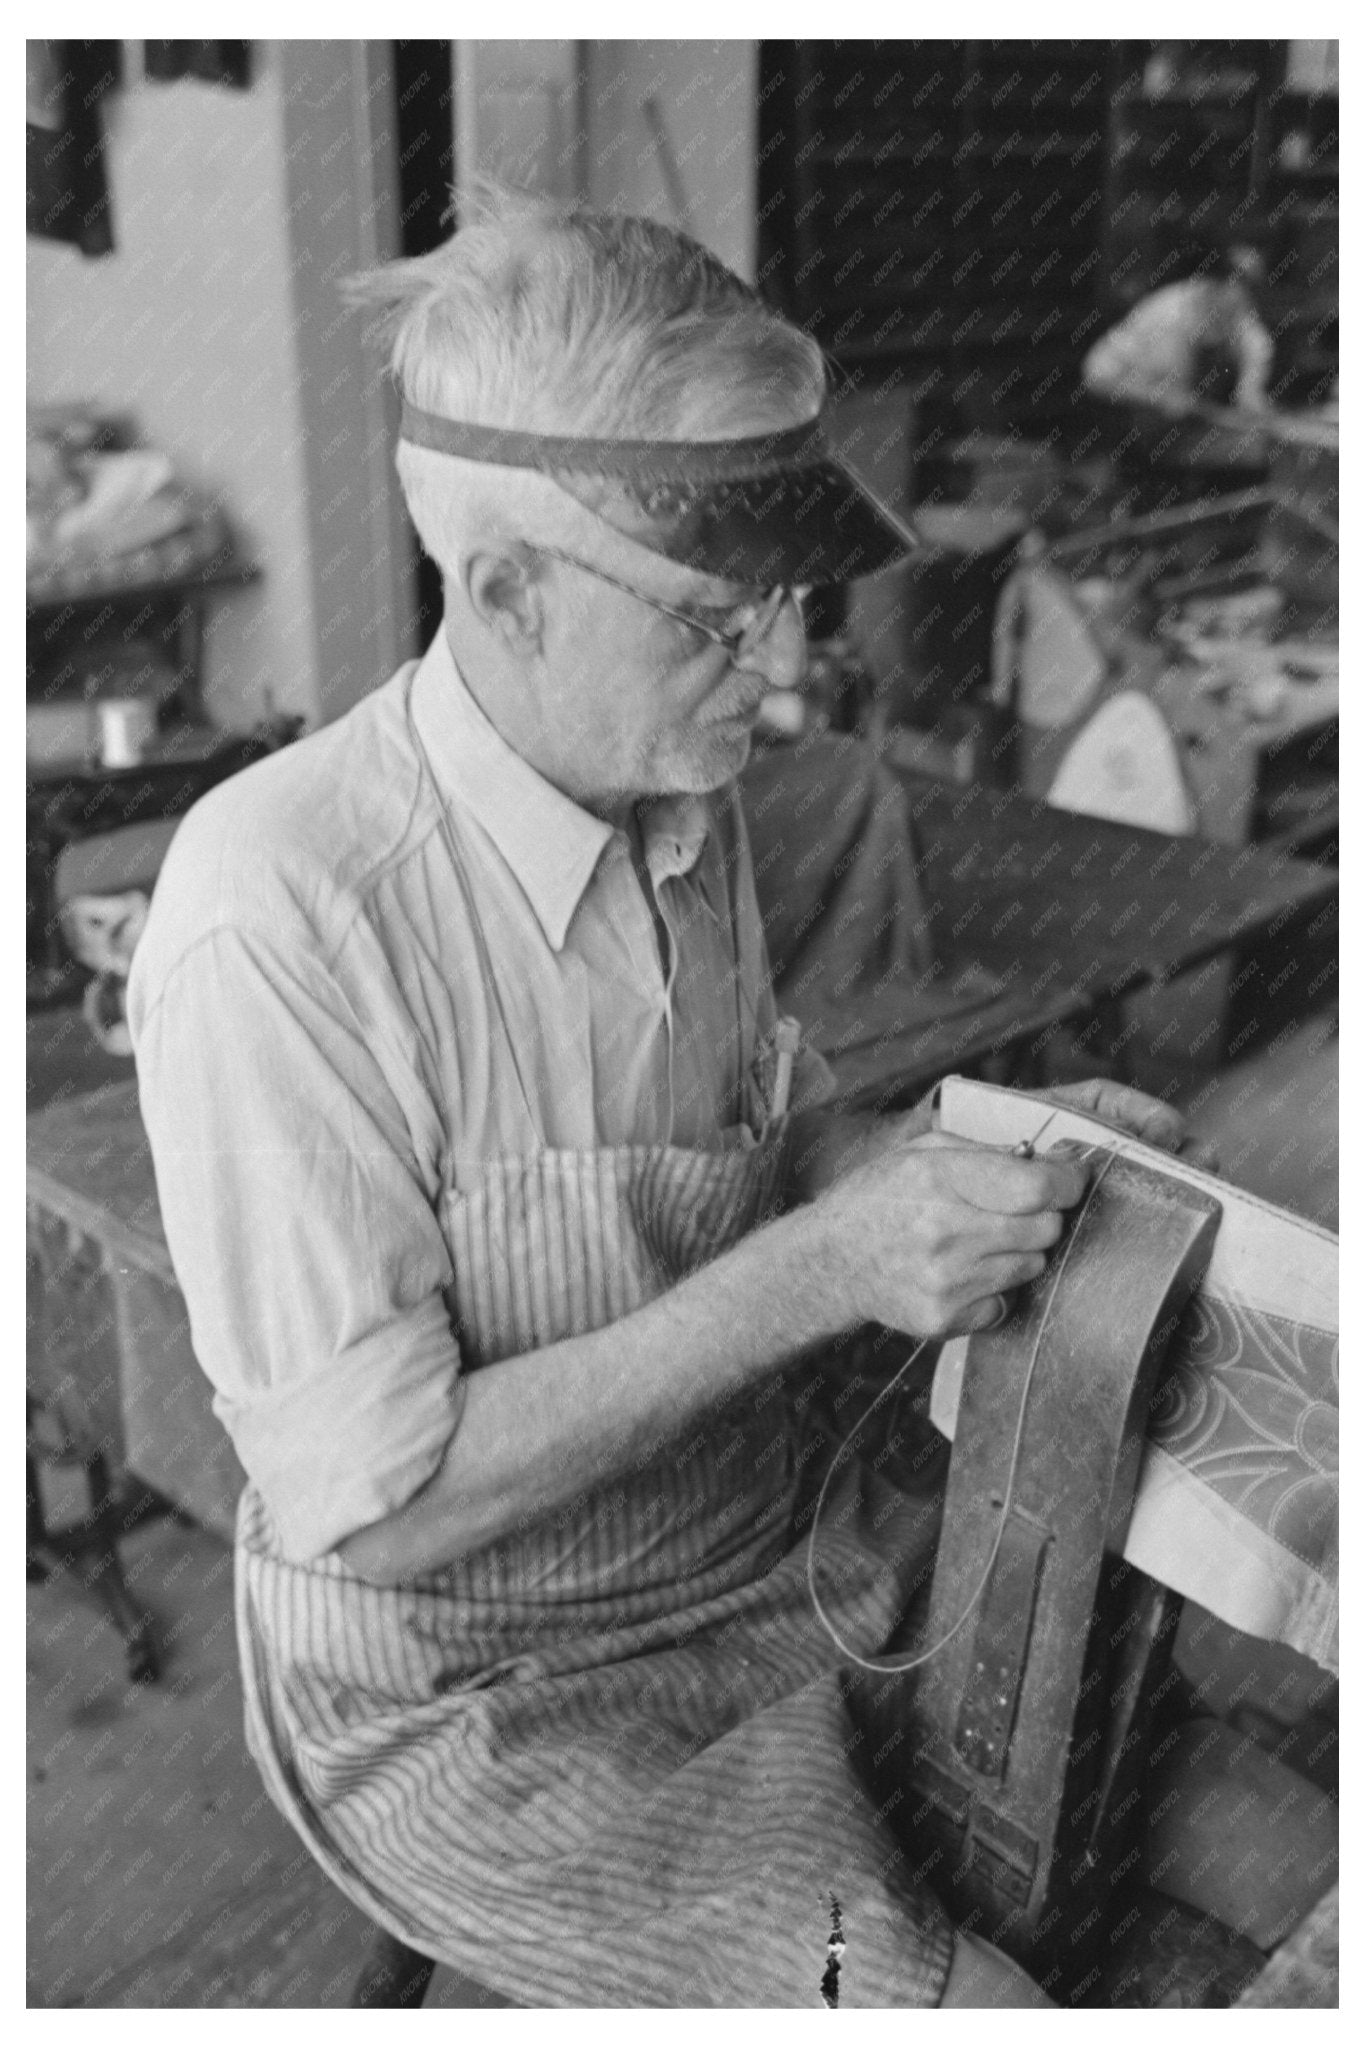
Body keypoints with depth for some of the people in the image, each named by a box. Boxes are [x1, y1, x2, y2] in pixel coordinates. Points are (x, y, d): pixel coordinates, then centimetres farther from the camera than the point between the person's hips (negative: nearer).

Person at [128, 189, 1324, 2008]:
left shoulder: (687, 801, -3)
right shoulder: (276, 917, -27)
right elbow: (372, 1505, -25)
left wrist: (993, 1157, -9)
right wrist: (821, 1273, -27)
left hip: (777, 1556, 7)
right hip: (485, 1705, -6)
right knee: (979, 2006, -15)